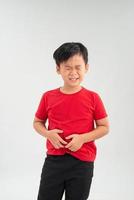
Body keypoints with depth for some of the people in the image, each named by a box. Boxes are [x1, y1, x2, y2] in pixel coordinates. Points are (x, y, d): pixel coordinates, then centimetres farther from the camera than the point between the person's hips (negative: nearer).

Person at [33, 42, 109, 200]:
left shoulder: (93, 98, -7)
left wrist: (83, 138, -16)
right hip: (54, 159, 1)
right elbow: (37, 122, 10)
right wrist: (48, 134, -11)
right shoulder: (48, 97, -2)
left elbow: (104, 127, -1)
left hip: (83, 163, -1)